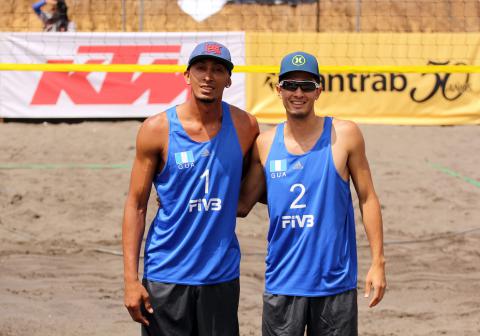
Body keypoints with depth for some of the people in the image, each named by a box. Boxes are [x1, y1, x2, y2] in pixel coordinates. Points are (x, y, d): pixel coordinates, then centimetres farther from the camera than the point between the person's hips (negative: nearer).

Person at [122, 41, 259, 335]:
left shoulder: (244, 126, 2)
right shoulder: (157, 129, -4)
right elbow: (136, 205, -2)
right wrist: (131, 278, -8)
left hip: (222, 275, 2)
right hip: (166, 276, -2)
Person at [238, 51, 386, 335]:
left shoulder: (344, 135, -3)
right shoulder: (265, 144, 4)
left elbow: (367, 198, 1)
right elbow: (243, 204, 11)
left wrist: (378, 262, -2)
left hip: (335, 281, -2)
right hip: (282, 283, 2)